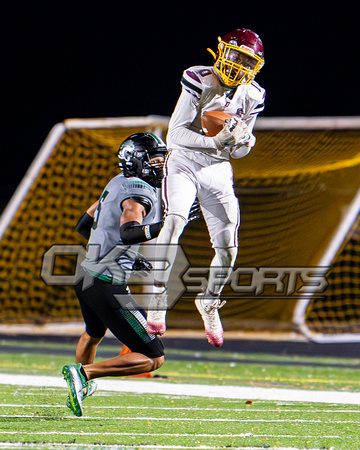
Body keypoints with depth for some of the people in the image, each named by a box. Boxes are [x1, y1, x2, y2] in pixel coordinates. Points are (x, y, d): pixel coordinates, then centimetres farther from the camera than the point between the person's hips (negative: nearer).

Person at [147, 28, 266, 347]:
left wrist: (242, 141, -15)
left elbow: (237, 152, 9)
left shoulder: (251, 97, 2)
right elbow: (175, 134, -16)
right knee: (174, 221, -30)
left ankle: (209, 301, 27)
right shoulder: (200, 81, -12)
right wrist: (215, 141, -28)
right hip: (183, 162, -4)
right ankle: (158, 302, -25)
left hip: (218, 171, 4)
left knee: (228, 248, -2)